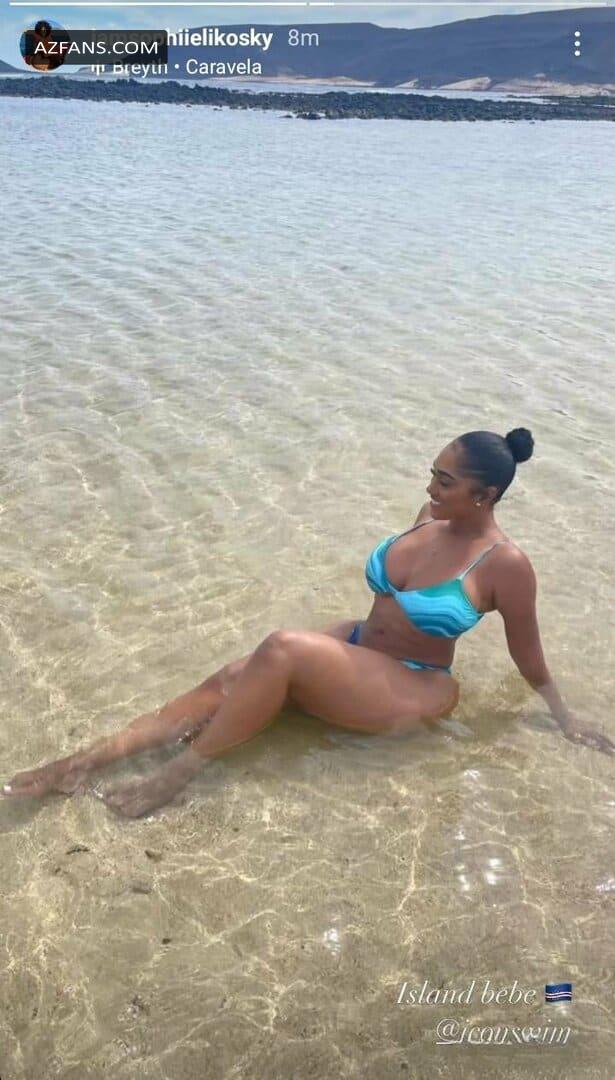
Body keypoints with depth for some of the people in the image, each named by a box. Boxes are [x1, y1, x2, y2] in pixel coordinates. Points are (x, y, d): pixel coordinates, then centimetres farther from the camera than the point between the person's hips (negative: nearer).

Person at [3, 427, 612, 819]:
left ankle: (178, 774, -20)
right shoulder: (430, 516, 1)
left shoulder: (505, 565, -18)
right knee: (230, 678, -15)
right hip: (357, 647, 7)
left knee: (282, 650, -33)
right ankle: (87, 762, -16)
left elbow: (528, 656, -5)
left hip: (414, 694, -7)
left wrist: (565, 720, 3)